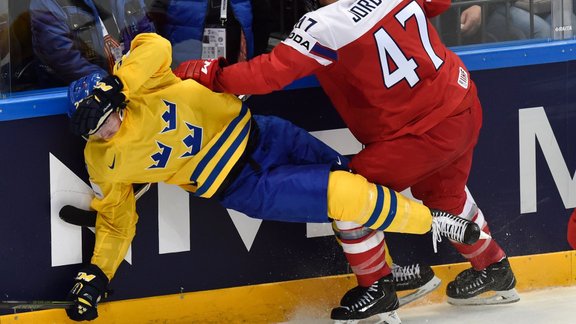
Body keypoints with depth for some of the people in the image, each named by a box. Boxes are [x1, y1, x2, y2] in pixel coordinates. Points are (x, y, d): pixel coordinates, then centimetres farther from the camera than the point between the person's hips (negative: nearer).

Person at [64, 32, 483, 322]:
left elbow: (155, 46, -30)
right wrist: (96, 274, 0)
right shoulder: (105, 163, -7)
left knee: (345, 175, 5)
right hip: (243, 187, -1)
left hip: (255, 134, 1)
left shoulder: (139, 85, -13)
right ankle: (431, 223, 5)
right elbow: (116, 219, 6)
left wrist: (115, 83, -37)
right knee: (344, 196, -13)